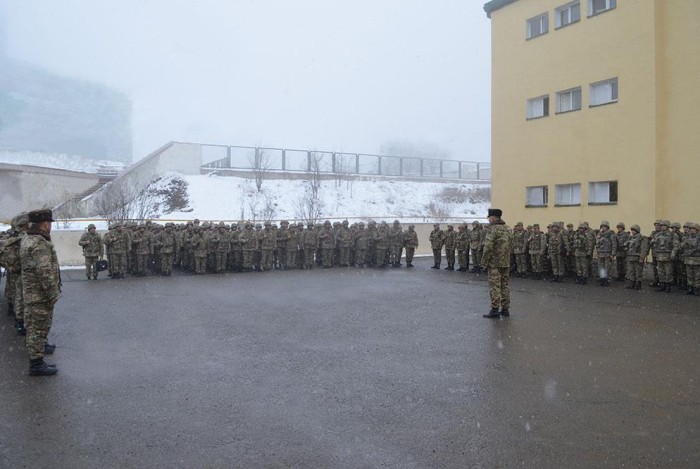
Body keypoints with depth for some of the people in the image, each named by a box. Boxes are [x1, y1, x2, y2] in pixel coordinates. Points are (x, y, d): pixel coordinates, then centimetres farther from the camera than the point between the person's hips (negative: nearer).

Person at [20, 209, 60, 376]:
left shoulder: (27, 239, 8)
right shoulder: (40, 244, -25)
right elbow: (45, 273, -28)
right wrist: (52, 294, -21)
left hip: (31, 292, 10)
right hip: (40, 295, -10)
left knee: (36, 325, 27)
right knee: (39, 327, -2)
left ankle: (40, 346, 46)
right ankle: (36, 364, 4)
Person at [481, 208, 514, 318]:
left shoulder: (492, 229, -13)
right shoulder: (508, 230, 12)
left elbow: (488, 248, -17)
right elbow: (511, 247, 16)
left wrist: (484, 263, -10)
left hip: (494, 263, -8)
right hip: (506, 263, 8)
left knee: (494, 286, -5)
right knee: (504, 286, 12)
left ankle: (495, 310, -4)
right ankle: (505, 309, 16)